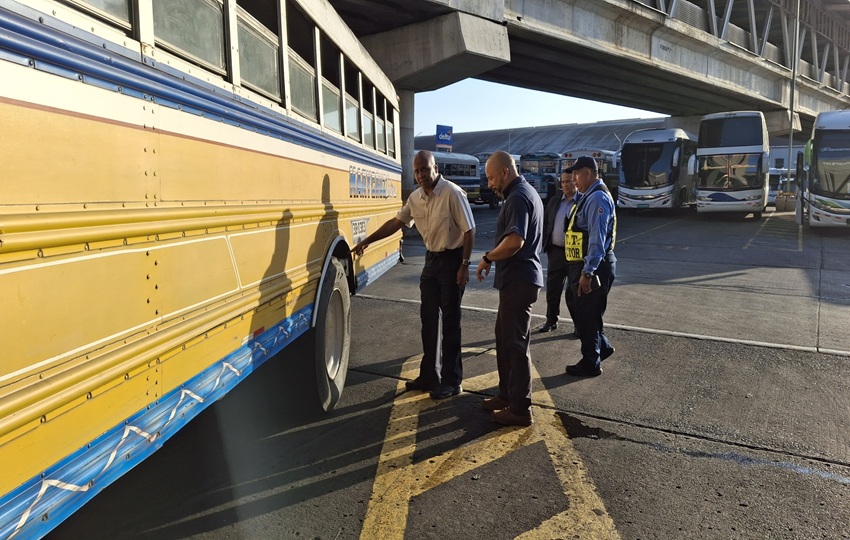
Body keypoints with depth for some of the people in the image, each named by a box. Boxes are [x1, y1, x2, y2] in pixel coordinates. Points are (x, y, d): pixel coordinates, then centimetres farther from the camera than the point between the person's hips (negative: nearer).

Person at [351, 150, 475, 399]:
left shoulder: (452, 193, -17)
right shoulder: (415, 198, 4)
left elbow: (469, 230, -16)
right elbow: (396, 222, 16)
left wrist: (464, 265, -19)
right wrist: (367, 241, 17)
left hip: (452, 260, -7)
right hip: (431, 259, 7)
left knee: (450, 321, -1)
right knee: (428, 318, 12)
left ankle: (452, 381, 11)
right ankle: (429, 375, 25)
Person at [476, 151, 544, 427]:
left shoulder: (518, 197, -16)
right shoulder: (526, 192, 17)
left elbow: (515, 241, -30)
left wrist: (488, 258, -15)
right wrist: (495, 258, 14)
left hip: (518, 280, -11)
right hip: (518, 277, 11)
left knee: (515, 343, -3)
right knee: (504, 337, 18)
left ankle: (520, 409, 6)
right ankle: (507, 395, 29)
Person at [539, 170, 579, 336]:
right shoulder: (554, 201, 9)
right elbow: (545, 223, 11)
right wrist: (544, 245, 4)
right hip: (555, 251, 5)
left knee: (573, 292, 3)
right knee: (552, 289, 12)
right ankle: (551, 321, 25)